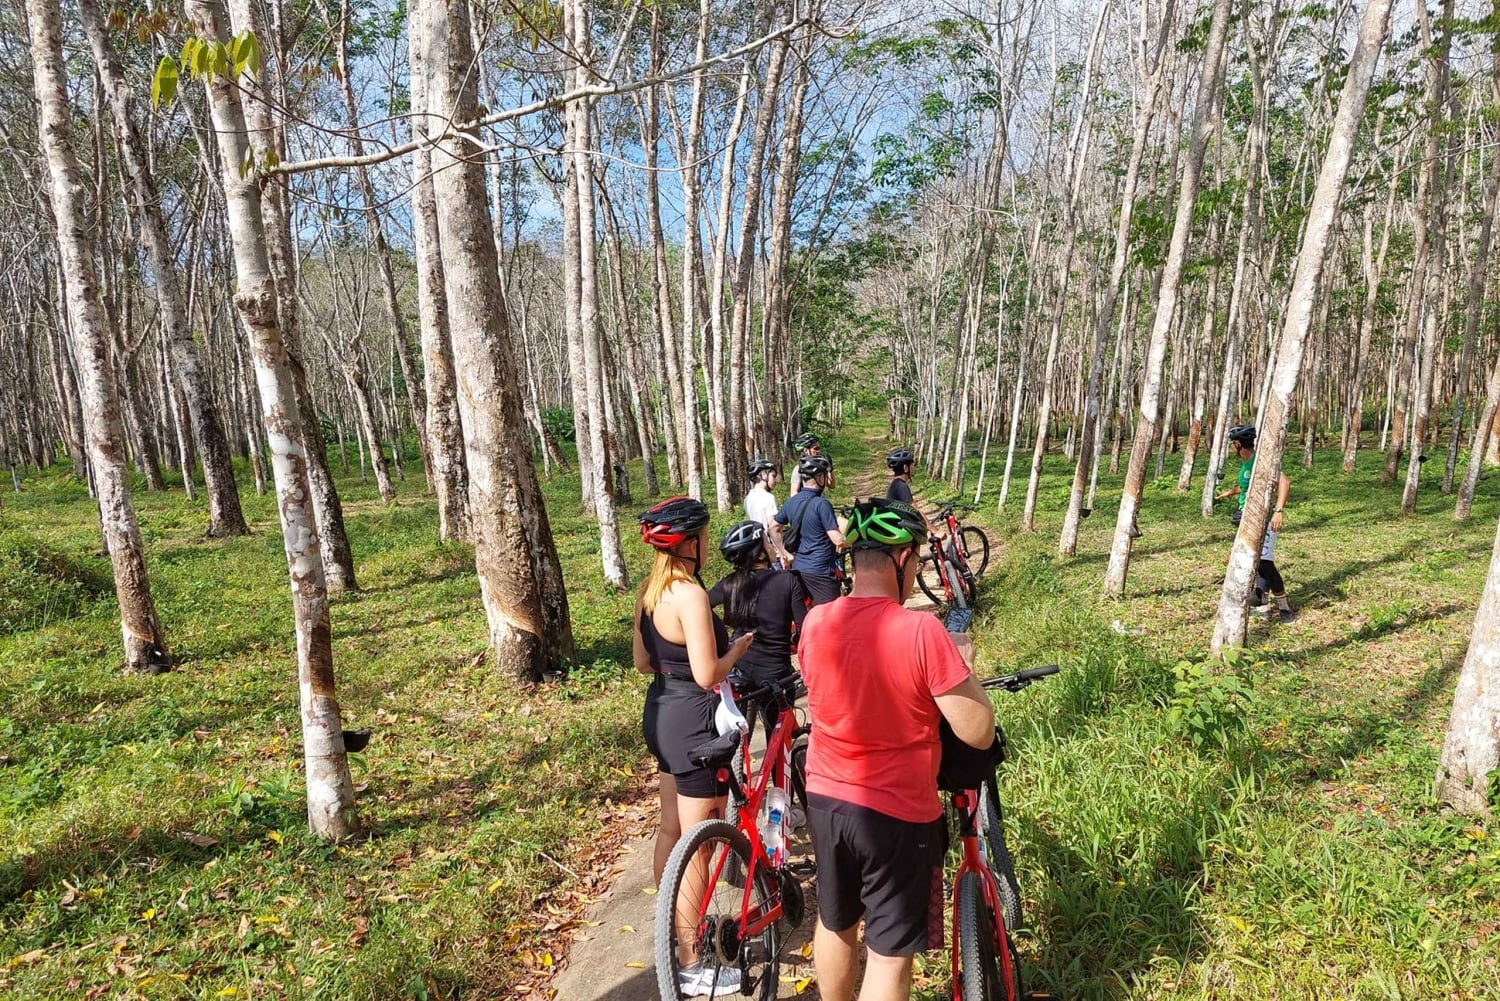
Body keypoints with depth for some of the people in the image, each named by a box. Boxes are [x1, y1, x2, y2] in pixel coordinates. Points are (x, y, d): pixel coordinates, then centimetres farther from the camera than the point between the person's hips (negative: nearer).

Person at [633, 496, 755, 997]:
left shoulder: (649, 589, 4)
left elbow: (643, 662, 10)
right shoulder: (690, 594, -24)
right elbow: (707, 676, -24)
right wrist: (738, 647, -7)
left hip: (661, 713, 10)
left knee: (670, 829, 22)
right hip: (693, 721, -10)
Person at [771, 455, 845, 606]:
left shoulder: (791, 501, 5)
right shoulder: (821, 504, -18)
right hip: (820, 572, -8)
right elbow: (838, 540, -20)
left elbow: (773, 528, 16)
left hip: (798, 569, 8)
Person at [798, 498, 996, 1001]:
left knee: (835, 923, 25)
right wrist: (962, 663, -3)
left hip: (825, 798, 5)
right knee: (890, 954, 11)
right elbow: (979, 733, -18)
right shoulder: (922, 630, -24)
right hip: (898, 813, -5)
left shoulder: (815, 622, -8)